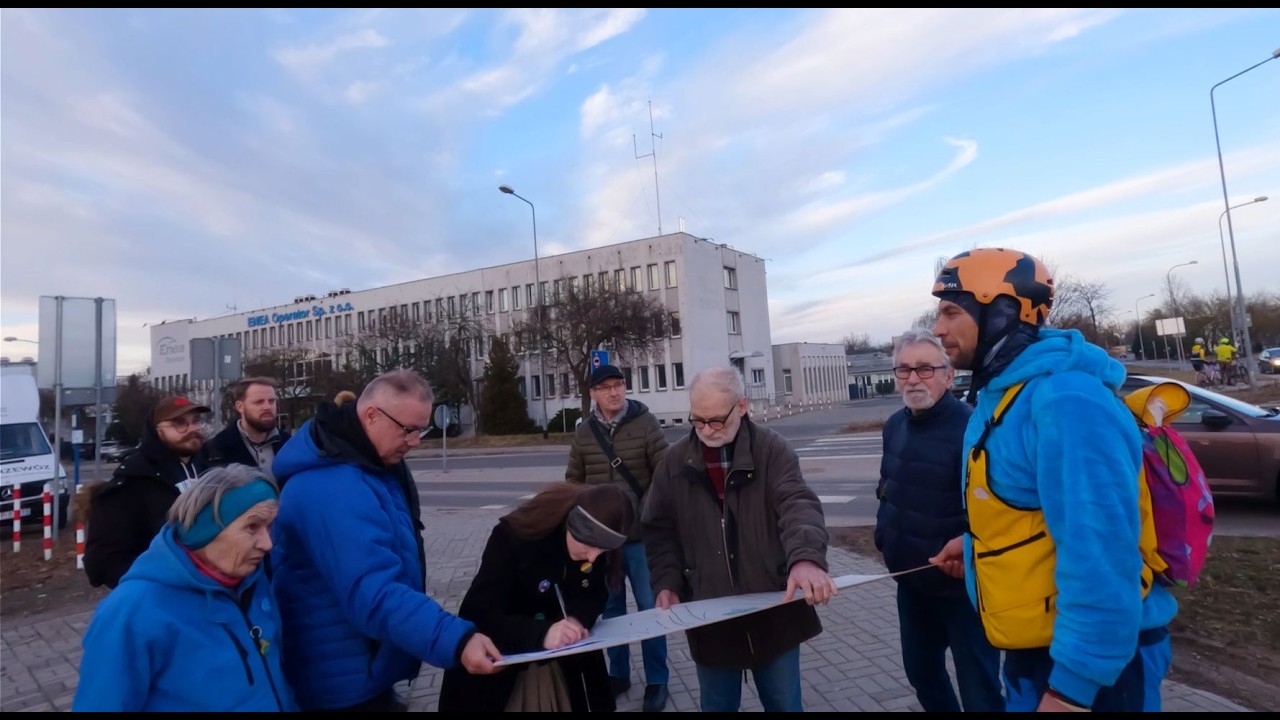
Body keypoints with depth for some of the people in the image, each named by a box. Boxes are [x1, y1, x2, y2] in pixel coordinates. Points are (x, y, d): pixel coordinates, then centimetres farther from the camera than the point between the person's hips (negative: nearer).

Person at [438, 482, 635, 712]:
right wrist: (541, 633, -45)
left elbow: (595, 595, -6)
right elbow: (478, 614, -32)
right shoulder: (513, 535, -29)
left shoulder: (598, 544, -16)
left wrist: (577, 619, -28)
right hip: (500, 659, -4)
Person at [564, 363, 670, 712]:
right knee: (610, 607, 15)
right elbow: (573, 481, 10)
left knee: (650, 608, 6)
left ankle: (657, 681, 22)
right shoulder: (583, 432, 2)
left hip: (641, 534, -3)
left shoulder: (645, 423, -8)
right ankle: (618, 673, 33)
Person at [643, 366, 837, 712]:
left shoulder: (772, 450, -9)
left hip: (774, 610, -1)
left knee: (785, 704, 17)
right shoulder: (674, 462, -1)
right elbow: (659, 530, 5)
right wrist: (667, 582, -9)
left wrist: (806, 557, -42)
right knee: (718, 705, 18)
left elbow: (798, 504, -23)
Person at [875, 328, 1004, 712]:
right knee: (921, 671, 24)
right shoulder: (894, 425, 3)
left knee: (979, 691, 8)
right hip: (911, 581, 7)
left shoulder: (970, 427, -23)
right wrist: (886, 532, 7)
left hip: (962, 585, -7)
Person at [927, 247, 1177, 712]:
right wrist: (976, 543, 8)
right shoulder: (1000, 394, 5)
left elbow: (1100, 556, -29)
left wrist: (1071, 685, -25)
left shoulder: (1064, 401, -26)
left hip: (1089, 658, -9)